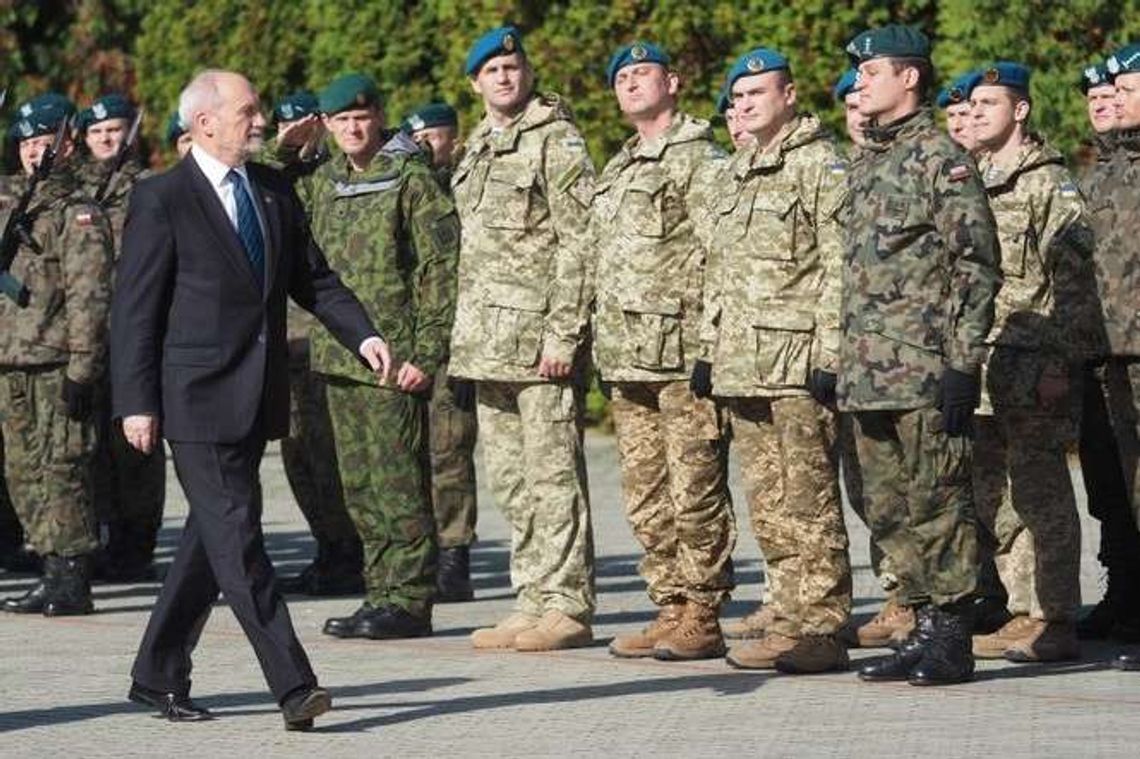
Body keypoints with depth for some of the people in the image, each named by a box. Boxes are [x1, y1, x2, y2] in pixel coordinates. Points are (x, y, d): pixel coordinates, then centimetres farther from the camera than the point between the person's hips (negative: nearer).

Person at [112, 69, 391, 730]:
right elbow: (135, 309, -8)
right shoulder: (162, 201, -8)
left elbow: (312, 277, 15)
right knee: (237, 540, -10)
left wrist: (363, 335, -1)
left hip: (256, 398, 7)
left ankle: (158, 676, 23)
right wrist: (137, 403, -12)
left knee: (212, 540, 13)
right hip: (198, 397, -7)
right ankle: (293, 687, -15)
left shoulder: (274, 192, 12)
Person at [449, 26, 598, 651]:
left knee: (552, 472, -8)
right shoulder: (478, 148, 19)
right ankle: (533, 602, 16)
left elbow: (578, 243, -12)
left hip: (540, 336, -9)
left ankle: (567, 607, -5)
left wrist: (563, 334, -18)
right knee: (509, 477, 10)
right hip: (488, 338, 9)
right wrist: (466, 332, 18)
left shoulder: (556, 141, -7)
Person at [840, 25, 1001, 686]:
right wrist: (841, 362, 20)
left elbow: (978, 267, -12)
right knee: (890, 511, 10)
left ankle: (952, 639, -1)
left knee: (938, 504, -5)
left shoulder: (941, 158, -8)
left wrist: (965, 365, -17)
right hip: (870, 377, 9)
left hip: (927, 375, -9)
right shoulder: (869, 165, 18)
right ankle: (926, 627, 16)